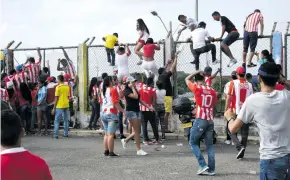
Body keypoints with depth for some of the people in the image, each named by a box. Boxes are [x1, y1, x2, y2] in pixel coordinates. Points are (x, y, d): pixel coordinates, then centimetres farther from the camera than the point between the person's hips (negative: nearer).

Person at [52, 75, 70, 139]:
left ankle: (56, 134, -4)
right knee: (66, 120, 12)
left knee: (57, 120, 1)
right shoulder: (67, 87, 6)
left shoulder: (58, 87, -10)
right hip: (66, 105, 5)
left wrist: (54, 107, -5)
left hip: (59, 106, -5)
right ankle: (66, 133, 15)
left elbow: (56, 98, -10)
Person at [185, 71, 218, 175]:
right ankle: (211, 169, 8)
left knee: (193, 143, 8)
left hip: (200, 120, -5)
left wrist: (196, 72, 19)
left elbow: (187, 79, 10)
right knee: (209, 145, 10)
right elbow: (214, 105, 14)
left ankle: (203, 165, -2)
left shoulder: (197, 88, -5)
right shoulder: (212, 91, 8)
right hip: (210, 120, 5)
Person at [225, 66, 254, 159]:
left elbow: (229, 98, -7)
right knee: (244, 132, 10)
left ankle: (239, 146, -12)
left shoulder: (233, 83, -6)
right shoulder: (249, 85, 3)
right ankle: (241, 153, 12)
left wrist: (226, 110, 0)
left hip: (235, 111, -3)